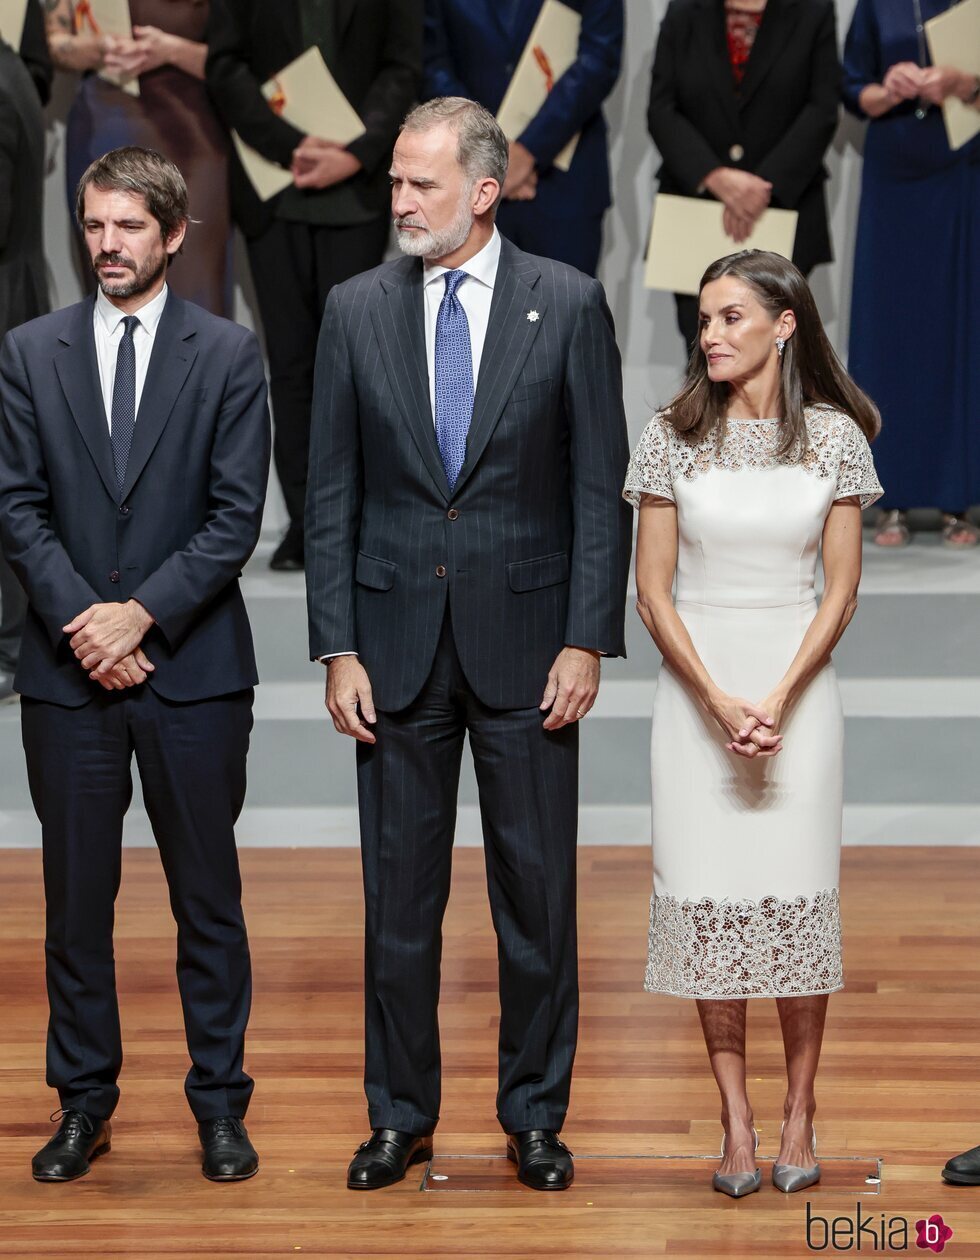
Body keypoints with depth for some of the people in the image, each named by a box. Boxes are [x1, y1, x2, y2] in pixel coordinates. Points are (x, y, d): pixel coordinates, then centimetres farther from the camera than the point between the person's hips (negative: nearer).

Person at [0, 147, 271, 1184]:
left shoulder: (227, 354, 2)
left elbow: (236, 514, -4)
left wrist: (140, 613, -13)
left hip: (193, 668, -1)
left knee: (208, 895, 5)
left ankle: (219, 1105, 15)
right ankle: (83, 1105, 19)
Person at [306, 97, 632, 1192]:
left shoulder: (568, 304, -1)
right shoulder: (356, 310, 4)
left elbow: (601, 486, -2)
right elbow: (331, 492, 4)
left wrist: (587, 641, -8)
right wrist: (338, 648, -2)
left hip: (525, 639, -1)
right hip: (397, 639, 2)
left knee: (536, 890, 6)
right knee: (399, 893, 8)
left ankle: (534, 1115, 19)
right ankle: (400, 1115, 20)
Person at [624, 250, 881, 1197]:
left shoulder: (834, 435, 1)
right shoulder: (672, 436, 1)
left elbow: (840, 589, 0)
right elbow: (653, 591, 0)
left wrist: (776, 702, -11)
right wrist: (719, 702, -10)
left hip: (795, 685, 0)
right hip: (693, 688, 1)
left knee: (797, 893, -2)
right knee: (708, 895, -1)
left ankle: (799, 1111, 9)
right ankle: (735, 1118, 7)